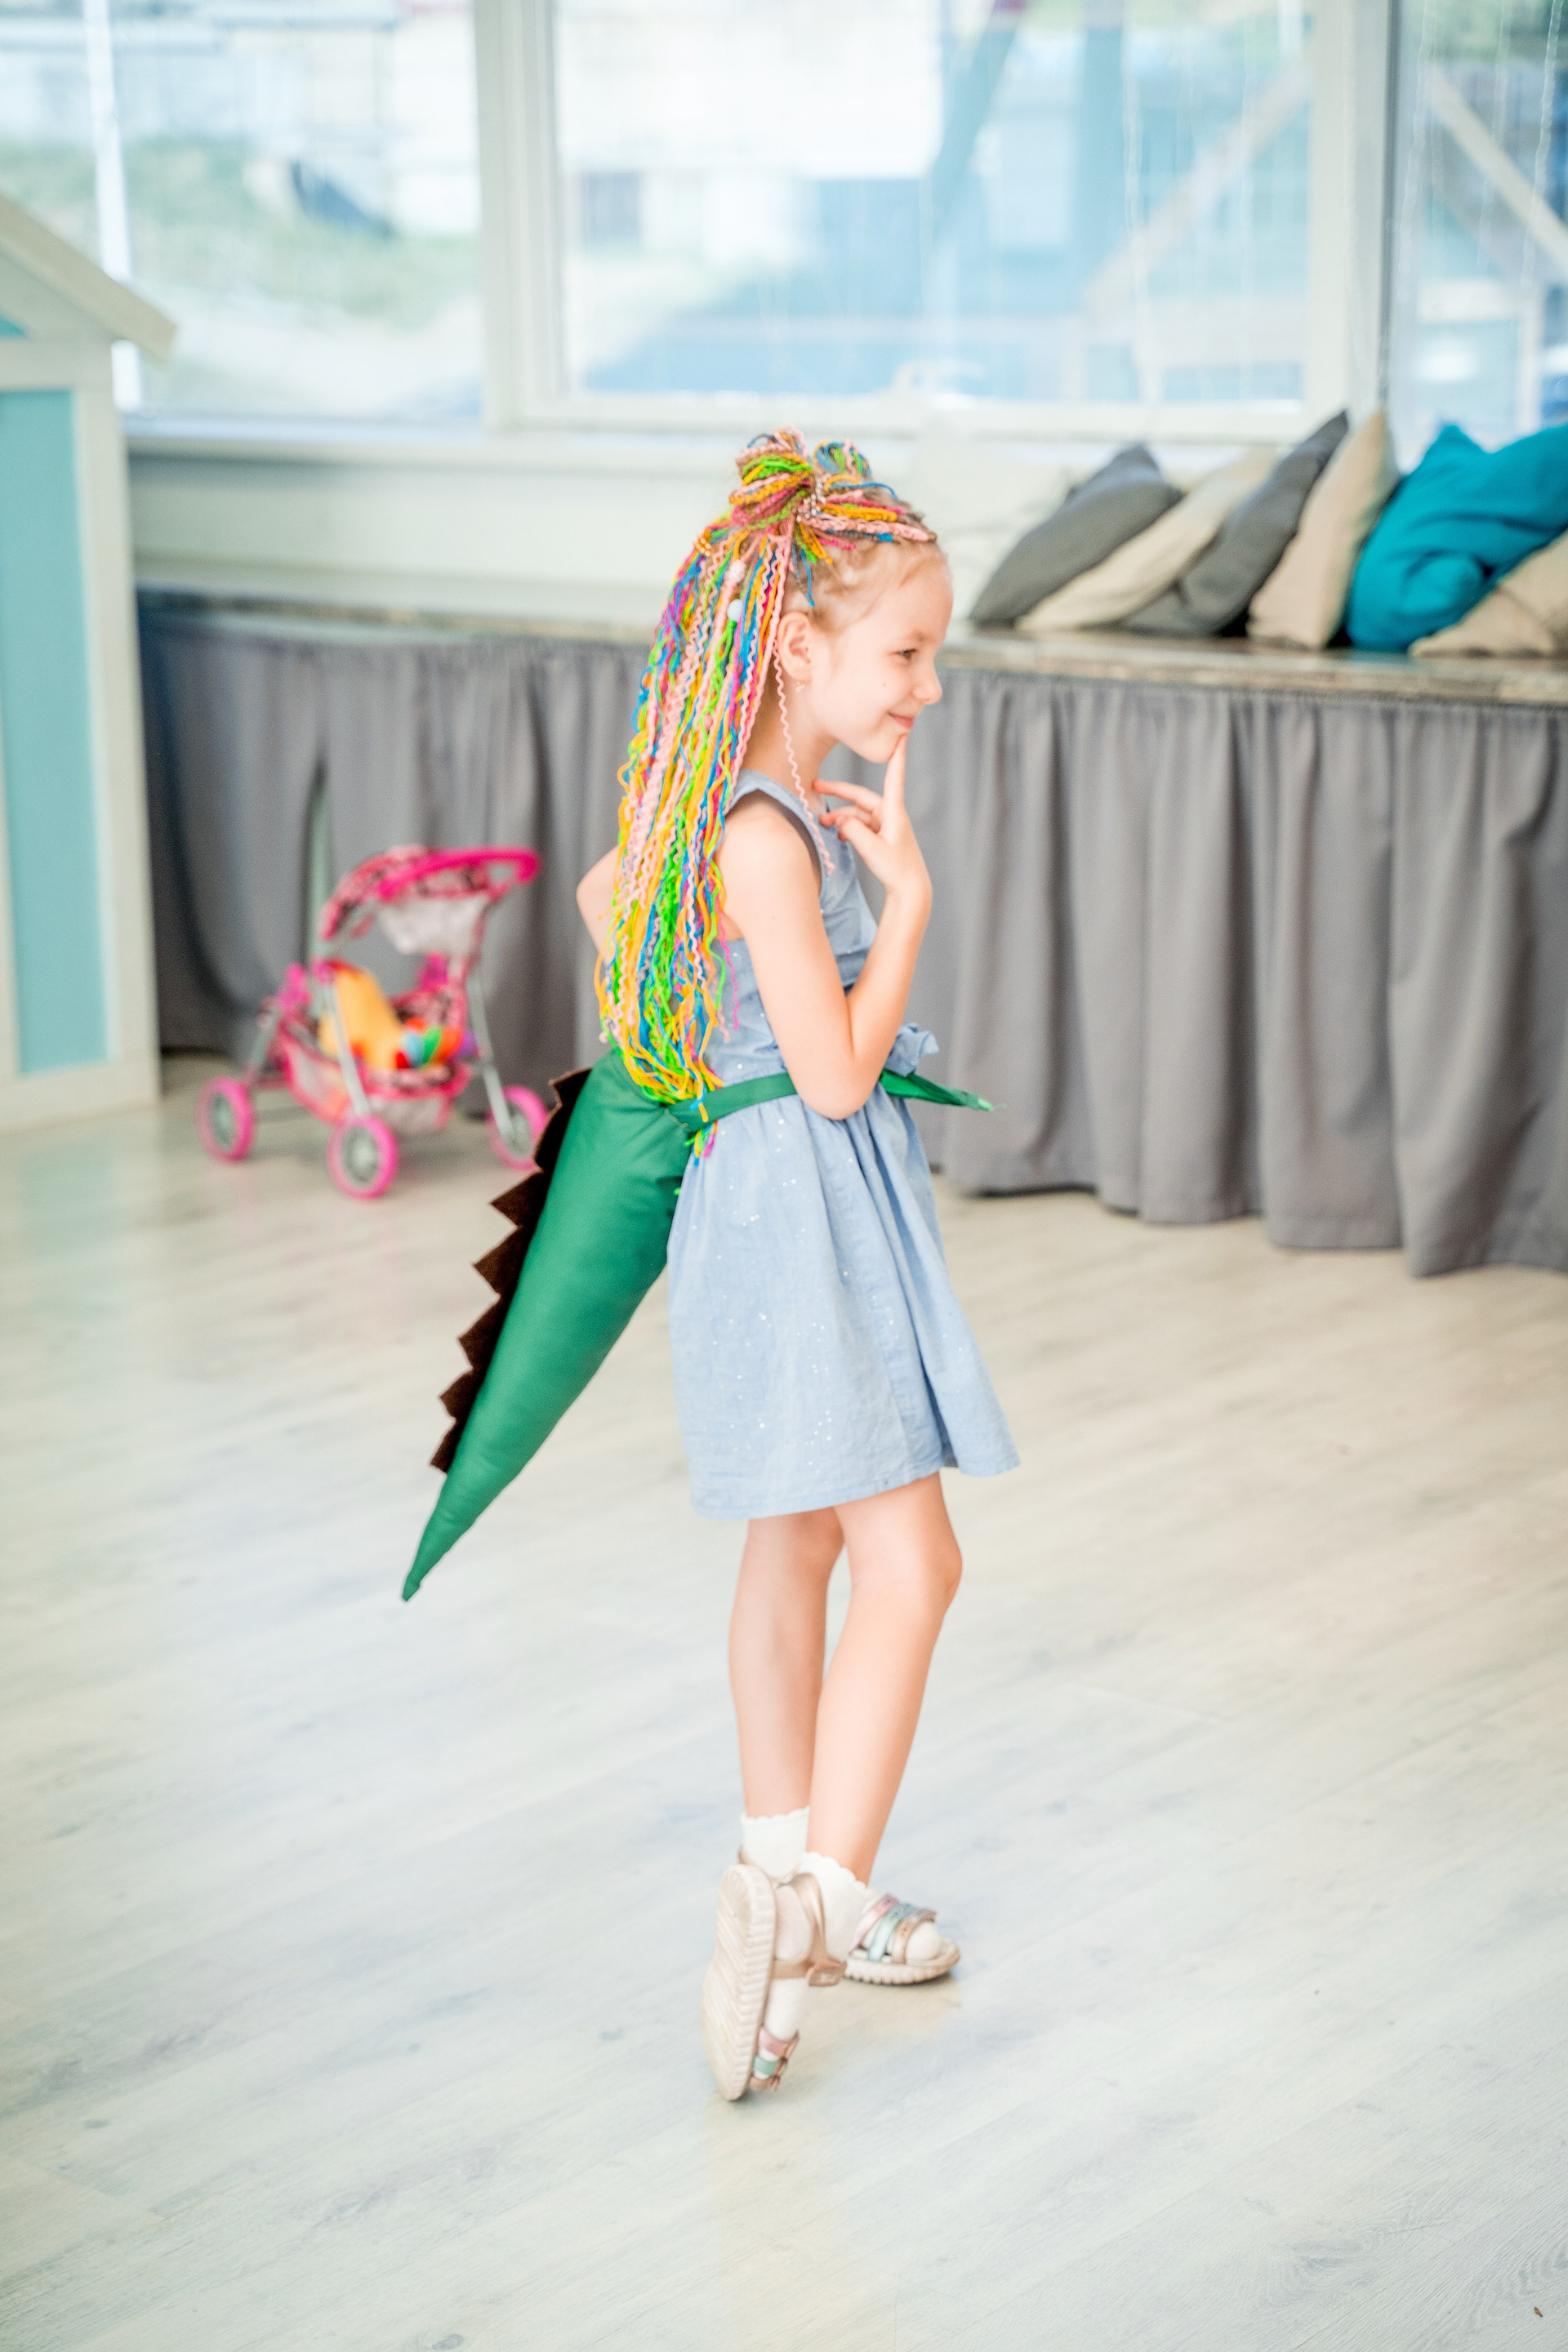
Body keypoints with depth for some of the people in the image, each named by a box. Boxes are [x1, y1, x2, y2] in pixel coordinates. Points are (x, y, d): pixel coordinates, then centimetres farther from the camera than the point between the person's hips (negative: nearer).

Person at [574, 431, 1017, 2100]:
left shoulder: (739, 803, 7)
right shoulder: (769, 835, -23)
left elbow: (602, 895, 23)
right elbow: (836, 1071, -23)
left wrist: (702, 1029, 25)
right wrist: (905, 894, -17)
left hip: (820, 1204, 10)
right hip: (798, 1204, -10)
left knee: (796, 1552, 17)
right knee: (908, 1566, -10)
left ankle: (782, 1881, 28)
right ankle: (816, 1901, -10)